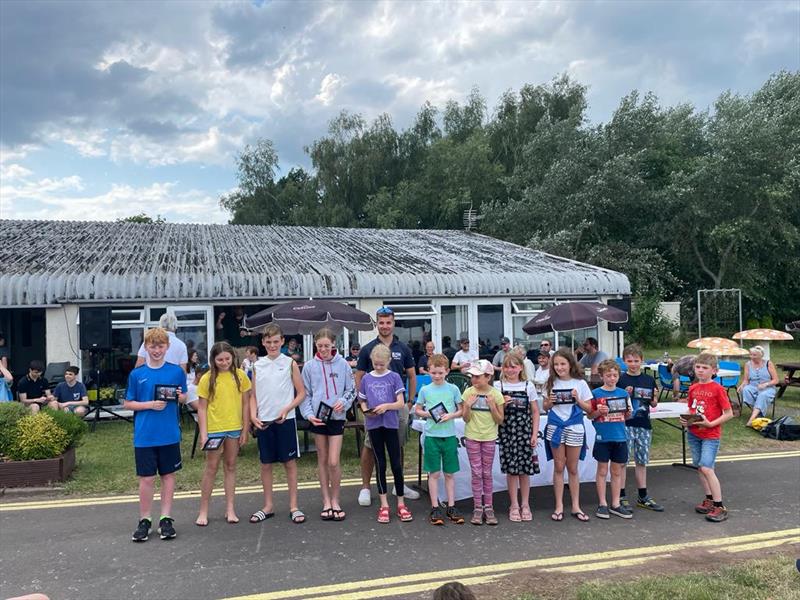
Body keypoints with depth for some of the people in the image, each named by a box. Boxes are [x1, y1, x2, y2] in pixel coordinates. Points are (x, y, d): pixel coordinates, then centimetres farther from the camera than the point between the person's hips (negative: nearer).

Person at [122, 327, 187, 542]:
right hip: (144, 436, -1)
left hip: (170, 434, 1)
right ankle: (144, 520, 18)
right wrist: (150, 405, -13)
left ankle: (166, 519, 20)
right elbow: (127, 404, 3)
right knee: (146, 478, 3)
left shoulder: (177, 371, 1)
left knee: (168, 475, 9)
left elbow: (184, 397, 11)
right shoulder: (136, 374, -1)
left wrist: (179, 396, -12)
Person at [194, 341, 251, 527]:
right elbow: (202, 408, -4)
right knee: (211, 468, 5)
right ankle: (203, 511, 16)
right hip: (214, 429, -2)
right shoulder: (207, 379, -5)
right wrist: (203, 433, -11)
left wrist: (245, 430, 1)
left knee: (231, 467, 12)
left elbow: (245, 404, 3)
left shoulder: (240, 375, -1)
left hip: (234, 428, 2)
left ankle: (230, 509, 20)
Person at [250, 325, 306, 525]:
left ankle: (294, 506, 13)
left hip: (285, 420, -2)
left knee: (290, 462, 4)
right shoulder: (257, 365, 6)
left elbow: (301, 393, -1)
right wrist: (253, 416, -5)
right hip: (263, 422, 3)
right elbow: (253, 395, 10)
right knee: (266, 464, 10)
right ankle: (268, 506, 22)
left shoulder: (290, 363, -1)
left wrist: (286, 409, -13)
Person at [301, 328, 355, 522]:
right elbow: (305, 394, 2)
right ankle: (326, 502, 20)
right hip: (317, 417, 1)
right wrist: (308, 414, -11)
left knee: (333, 462, -6)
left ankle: (335, 501, 13)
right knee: (322, 460, 10)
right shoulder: (309, 366, -1)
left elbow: (351, 390, 4)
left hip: (337, 417, -1)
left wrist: (343, 402, -15)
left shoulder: (343, 364, -2)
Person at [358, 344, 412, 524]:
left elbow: (401, 403, -4)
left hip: (391, 423, -1)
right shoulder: (366, 379, 5)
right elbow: (362, 402, 11)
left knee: (396, 463, 3)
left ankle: (401, 504, 15)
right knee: (380, 464, 8)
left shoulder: (394, 377, -1)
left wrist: (386, 406, -21)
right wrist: (366, 411, -10)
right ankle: (384, 505, 16)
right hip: (373, 425, 2)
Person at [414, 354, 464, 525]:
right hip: (431, 435, 0)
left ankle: (451, 507, 18)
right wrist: (428, 414, -10)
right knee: (434, 473, 4)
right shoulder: (425, 390, 1)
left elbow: (461, 410, 6)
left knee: (449, 473, 8)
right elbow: (417, 410, 9)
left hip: (449, 435, 1)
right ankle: (435, 508, 13)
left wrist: (451, 415, -13)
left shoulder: (453, 389, 1)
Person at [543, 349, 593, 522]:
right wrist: (549, 402, -13)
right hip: (555, 428, 1)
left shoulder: (580, 383, -1)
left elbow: (588, 408, 1)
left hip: (575, 428, -1)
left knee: (573, 469, 8)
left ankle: (576, 506, 18)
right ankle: (559, 506, 14)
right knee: (558, 468, 7)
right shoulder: (551, 383, 3)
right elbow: (545, 408, 8)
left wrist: (578, 400, -16)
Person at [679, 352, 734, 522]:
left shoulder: (717, 389, -11)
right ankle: (709, 499, 28)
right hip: (693, 433, 6)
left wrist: (710, 424, -19)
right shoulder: (693, 388, 6)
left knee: (706, 468, -15)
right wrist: (686, 420, -2)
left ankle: (720, 507, -6)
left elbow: (729, 414, -10)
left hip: (711, 435, -6)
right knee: (700, 467, 12)